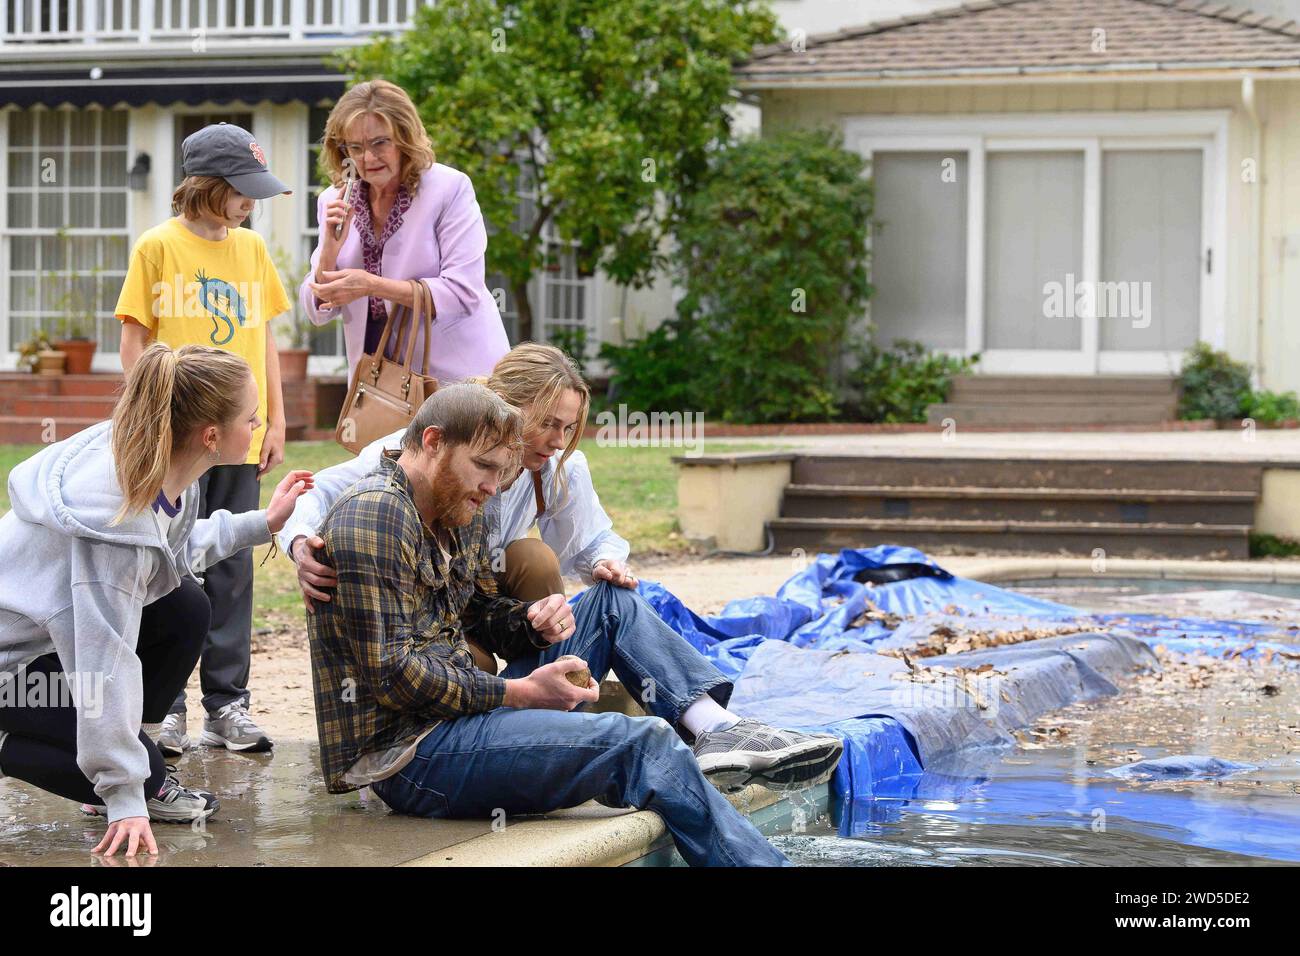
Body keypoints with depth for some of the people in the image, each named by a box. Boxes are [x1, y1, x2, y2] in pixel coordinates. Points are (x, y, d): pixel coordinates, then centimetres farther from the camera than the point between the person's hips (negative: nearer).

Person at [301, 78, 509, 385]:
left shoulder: (450, 188, -9)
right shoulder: (335, 202, 5)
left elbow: (463, 294, -16)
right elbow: (320, 310, 5)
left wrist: (372, 285, -22)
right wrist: (331, 248, -13)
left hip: (456, 376, -4)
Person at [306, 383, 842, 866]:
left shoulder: (460, 516, 16)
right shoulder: (375, 516, -15)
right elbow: (391, 672, -21)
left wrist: (534, 623, 1)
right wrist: (519, 693, -17)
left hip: (465, 710, 10)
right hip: (405, 752, -10)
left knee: (613, 602, 13)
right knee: (642, 742, -24)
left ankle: (717, 728, -9)